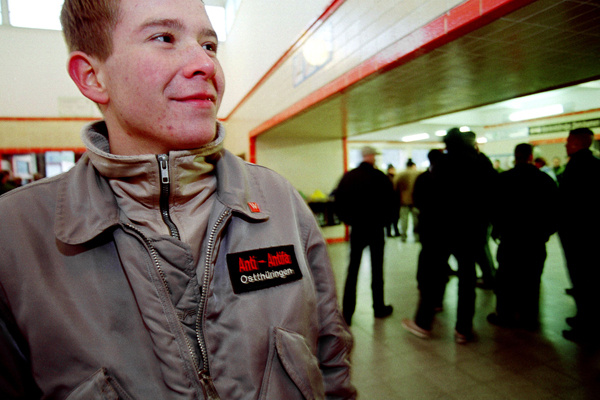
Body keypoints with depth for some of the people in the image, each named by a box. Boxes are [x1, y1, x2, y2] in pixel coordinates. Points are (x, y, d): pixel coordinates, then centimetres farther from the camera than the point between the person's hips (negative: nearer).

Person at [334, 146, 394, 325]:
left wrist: (347, 219, 10)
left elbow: (338, 201, 1)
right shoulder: (379, 176, -9)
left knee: (352, 270, 7)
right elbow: (390, 200, -8)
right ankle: (379, 307, 22)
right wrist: (383, 219, 6)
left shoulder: (348, 177, 1)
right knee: (377, 269, 10)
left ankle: (347, 312, 7)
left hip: (356, 229, 3)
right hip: (375, 229, -2)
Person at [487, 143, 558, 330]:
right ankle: (529, 316, 20)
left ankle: (505, 314, 14)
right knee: (531, 277, 11)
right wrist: (546, 230, 14)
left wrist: (497, 228, 6)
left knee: (506, 276, 8)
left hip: (511, 236, -3)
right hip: (537, 238, 3)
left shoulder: (504, 178, -9)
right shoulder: (547, 180, 0)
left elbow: (495, 206, -6)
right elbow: (555, 208, 5)